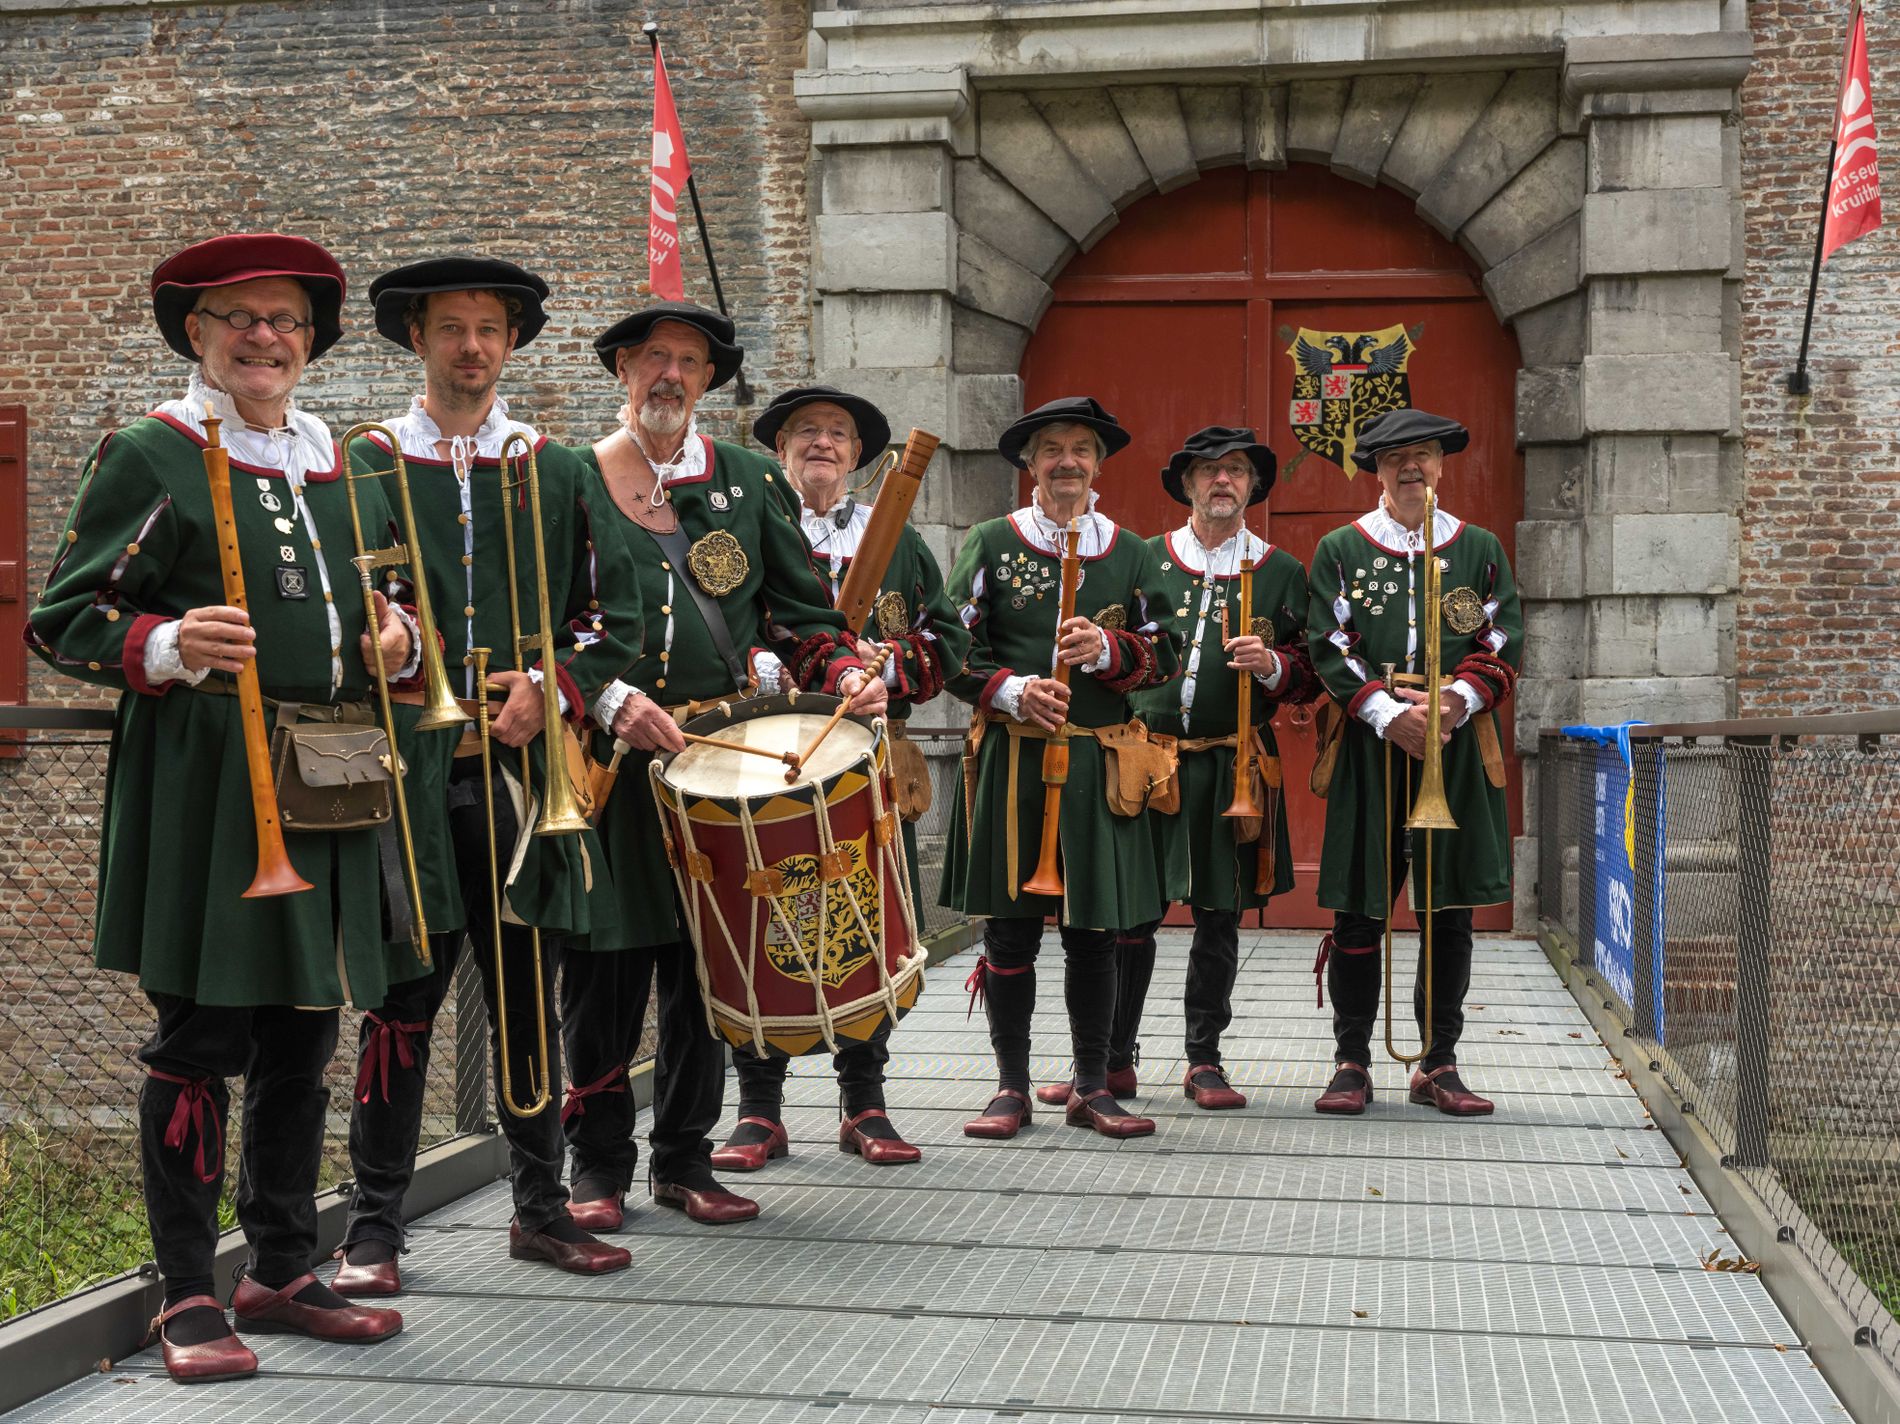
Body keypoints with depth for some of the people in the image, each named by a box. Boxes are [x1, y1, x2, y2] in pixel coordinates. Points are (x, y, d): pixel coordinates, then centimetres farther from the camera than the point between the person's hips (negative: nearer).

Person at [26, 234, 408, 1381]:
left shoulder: (341, 462, 16)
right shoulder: (149, 456, -2)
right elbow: (68, 622, -4)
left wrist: (393, 639, 4)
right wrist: (170, 648, -23)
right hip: (206, 783, -6)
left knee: (304, 1037, 12)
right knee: (201, 1042, -2)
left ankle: (283, 1273, 25)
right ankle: (189, 1294, 11)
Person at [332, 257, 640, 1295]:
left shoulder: (559, 472, 12)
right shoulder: (364, 466, 7)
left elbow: (614, 616, 10)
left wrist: (549, 689, -5)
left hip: (524, 769, 2)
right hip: (406, 772, -2)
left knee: (529, 994, 9)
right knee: (402, 1001, 0)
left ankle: (540, 1208, 21)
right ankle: (373, 1225, 10)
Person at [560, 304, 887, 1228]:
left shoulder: (749, 482, 12)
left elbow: (799, 612, 12)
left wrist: (845, 673, -8)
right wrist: (609, 700, -17)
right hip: (612, 762, -2)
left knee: (704, 969, 7)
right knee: (606, 973, 0)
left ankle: (684, 1160, 19)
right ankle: (599, 1168, 14)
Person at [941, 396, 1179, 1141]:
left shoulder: (1131, 552, 11)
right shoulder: (990, 543, 5)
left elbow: (1161, 656, 8)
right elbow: (957, 651, 2)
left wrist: (1106, 650, -11)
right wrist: (1012, 690, -14)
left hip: (1100, 764, 2)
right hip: (1011, 761, -1)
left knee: (1095, 928, 5)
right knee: (1010, 926, 2)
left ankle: (1092, 1086, 15)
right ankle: (1012, 1087, 13)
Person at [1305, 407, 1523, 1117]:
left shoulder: (1480, 548, 11)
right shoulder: (1340, 549, 7)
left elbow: (1503, 646, 5)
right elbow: (1329, 647, -1)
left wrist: (1453, 701, -13)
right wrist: (1388, 712, -14)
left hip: (1457, 747, 1)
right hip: (1369, 746, -1)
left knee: (1450, 912, 4)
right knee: (1358, 912, -1)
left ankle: (1439, 1065, 14)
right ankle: (1351, 1064, 10)